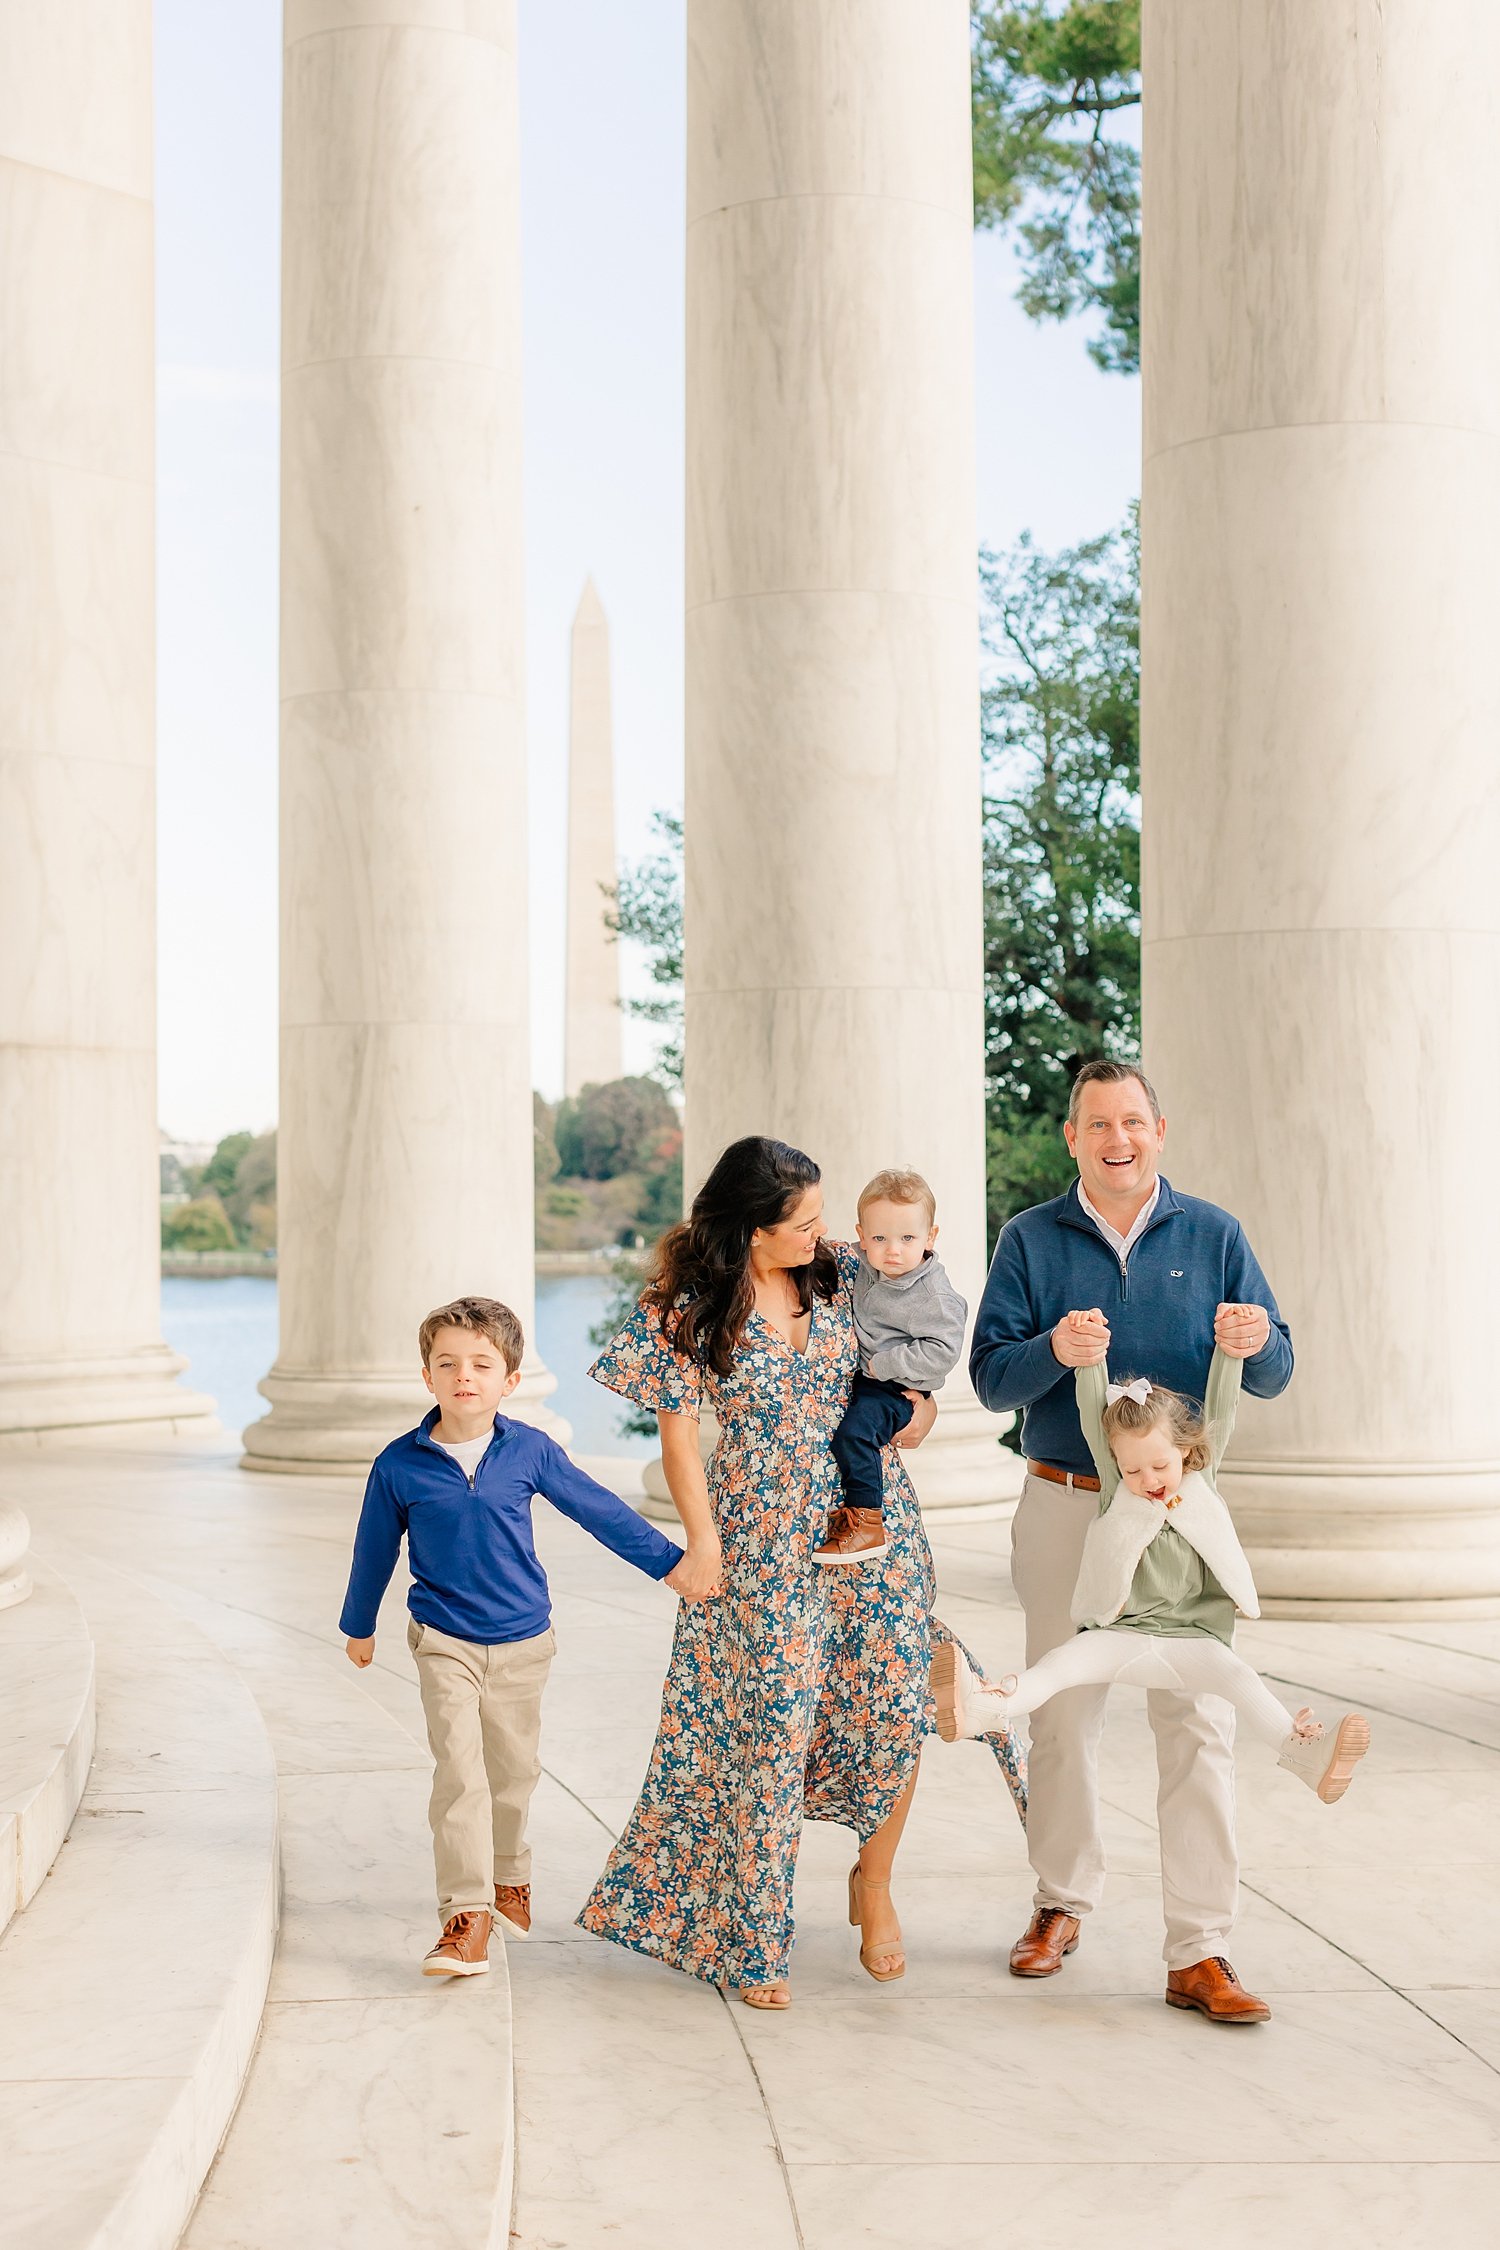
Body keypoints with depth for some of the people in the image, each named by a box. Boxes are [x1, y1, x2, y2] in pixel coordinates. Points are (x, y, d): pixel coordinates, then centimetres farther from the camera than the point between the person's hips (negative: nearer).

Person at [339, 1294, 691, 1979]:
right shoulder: (399, 1465, -9)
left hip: (521, 1640, 2)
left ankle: (508, 1877, 40)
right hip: (443, 1639, -2)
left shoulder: (530, 1451, -7)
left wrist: (669, 1561, 5)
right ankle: (466, 1917, -12)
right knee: (459, 1772, -13)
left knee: (512, 1769, 16)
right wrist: (359, 1626, 17)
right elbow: (374, 1549, 5)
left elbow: (599, 1510, 3)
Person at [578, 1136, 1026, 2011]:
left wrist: (919, 1403, -3)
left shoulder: (842, 1273, 2)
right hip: (765, 1538, -3)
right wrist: (702, 1542, -8)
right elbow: (680, 1435, -4)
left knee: (895, 1708, -2)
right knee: (767, 1725, -1)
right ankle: (752, 1938, 15)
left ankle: (874, 1885, 24)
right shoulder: (691, 1308, -8)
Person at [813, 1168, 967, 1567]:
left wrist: (883, 1364, -22)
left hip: (895, 1389, -9)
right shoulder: (862, 1265, 2)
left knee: (854, 1430, -28)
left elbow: (942, 1353, -24)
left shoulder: (935, 1296, -20)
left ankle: (866, 1523, -22)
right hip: (856, 1375, 9)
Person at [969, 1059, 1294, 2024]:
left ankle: (1201, 1950, -2)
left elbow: (1274, 1373, 0)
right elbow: (991, 1377, -4)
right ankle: (1063, 1902, 27)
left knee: (1198, 1721, -6)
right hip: (1064, 1506, 1)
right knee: (1063, 1715, 9)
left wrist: (1252, 1344, -23)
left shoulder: (1213, 1236, 4)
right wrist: (1054, 1351, -24)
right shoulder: (1030, 1240, 3)